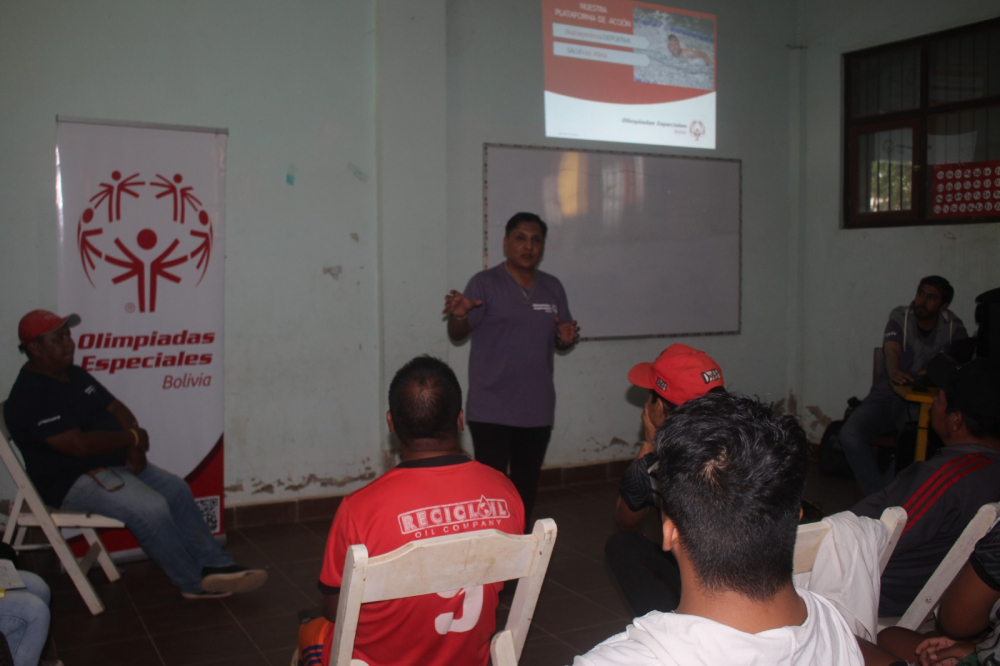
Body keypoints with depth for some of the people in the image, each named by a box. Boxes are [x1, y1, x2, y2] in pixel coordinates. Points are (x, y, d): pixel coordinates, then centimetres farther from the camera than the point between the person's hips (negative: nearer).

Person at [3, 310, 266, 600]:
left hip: (116, 463, 10)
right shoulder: (30, 396, -20)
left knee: (177, 490, 1)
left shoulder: (76, 375, 10)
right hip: (73, 481, -10)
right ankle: (195, 583, -9)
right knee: (151, 508, -25)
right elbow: (80, 444, -27)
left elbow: (116, 408, 14)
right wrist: (131, 438, -13)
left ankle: (216, 565, 6)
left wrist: (134, 445, -6)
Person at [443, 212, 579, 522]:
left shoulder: (552, 287, 11)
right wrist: (459, 316, -34)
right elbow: (457, 334, -12)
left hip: (538, 408, 5)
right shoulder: (485, 283, -6)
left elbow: (558, 341, 18)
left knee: (527, 485, 15)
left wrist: (567, 338, -6)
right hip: (491, 410, -5)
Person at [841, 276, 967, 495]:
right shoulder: (900, 317, 3)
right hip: (886, 395, 1)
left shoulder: (953, 328, 5)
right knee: (850, 434, -27)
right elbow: (892, 350, -16)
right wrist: (894, 372, -40)